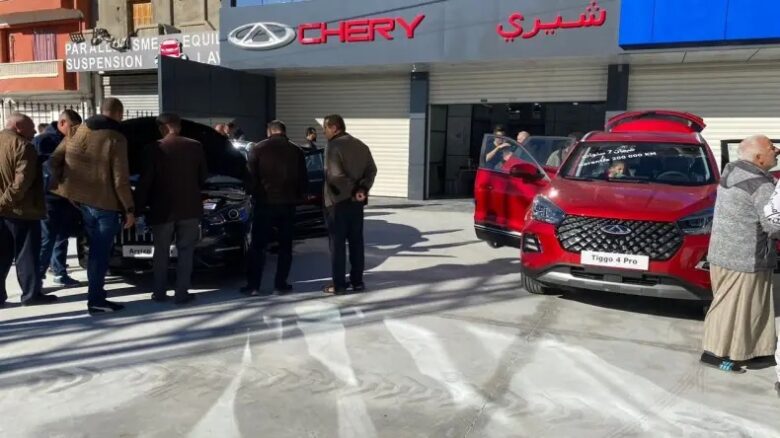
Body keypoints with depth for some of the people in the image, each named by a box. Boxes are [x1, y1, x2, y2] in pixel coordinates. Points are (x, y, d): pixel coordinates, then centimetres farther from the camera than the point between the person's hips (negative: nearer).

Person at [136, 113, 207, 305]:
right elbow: (203, 176, 9)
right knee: (186, 251, 7)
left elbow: (146, 181, -5)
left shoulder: (156, 149, -7)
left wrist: (139, 206, 4)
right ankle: (182, 293, 6)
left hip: (163, 209, -1)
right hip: (190, 207, 1)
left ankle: (160, 292, 18)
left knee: (161, 252, 13)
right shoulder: (196, 147, -1)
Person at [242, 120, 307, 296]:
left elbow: (251, 176, -3)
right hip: (288, 203, 2)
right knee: (285, 245, 9)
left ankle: (253, 285, 4)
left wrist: (256, 195, 11)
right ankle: (281, 284, 9)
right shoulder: (296, 151, 7)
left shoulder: (257, 149, -1)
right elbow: (303, 179, 8)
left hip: (265, 203, -2)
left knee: (257, 245, 5)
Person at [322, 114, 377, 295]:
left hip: (338, 201, -6)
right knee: (356, 241, 11)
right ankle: (357, 281, 15)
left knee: (337, 243, 0)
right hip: (357, 202, 7)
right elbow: (372, 170, 5)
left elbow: (336, 176, -20)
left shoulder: (333, 146, -11)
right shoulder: (361, 146, 11)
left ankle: (339, 284, 2)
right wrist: (362, 189, -6)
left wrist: (352, 190, -10)